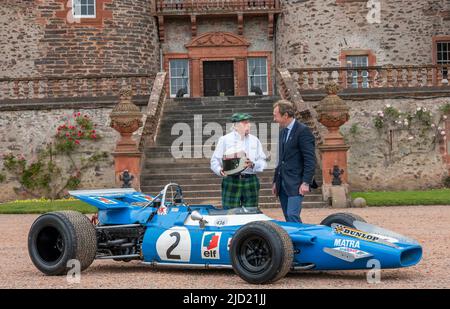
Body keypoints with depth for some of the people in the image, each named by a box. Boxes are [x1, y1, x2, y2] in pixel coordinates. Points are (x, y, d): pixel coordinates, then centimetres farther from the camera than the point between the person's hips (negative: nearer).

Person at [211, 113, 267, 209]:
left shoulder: (254, 140, 13)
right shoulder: (224, 140, 5)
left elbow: (262, 162, 11)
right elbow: (215, 161, 5)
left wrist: (253, 165, -9)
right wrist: (220, 170, -15)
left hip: (251, 181, 3)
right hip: (231, 182, -3)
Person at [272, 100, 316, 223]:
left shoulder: (303, 131, -9)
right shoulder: (283, 132, 17)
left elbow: (310, 159, -14)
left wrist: (306, 183, -19)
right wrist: (275, 181, 19)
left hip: (295, 184, -8)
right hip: (282, 184, 8)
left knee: (292, 216, -17)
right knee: (288, 218, 7)